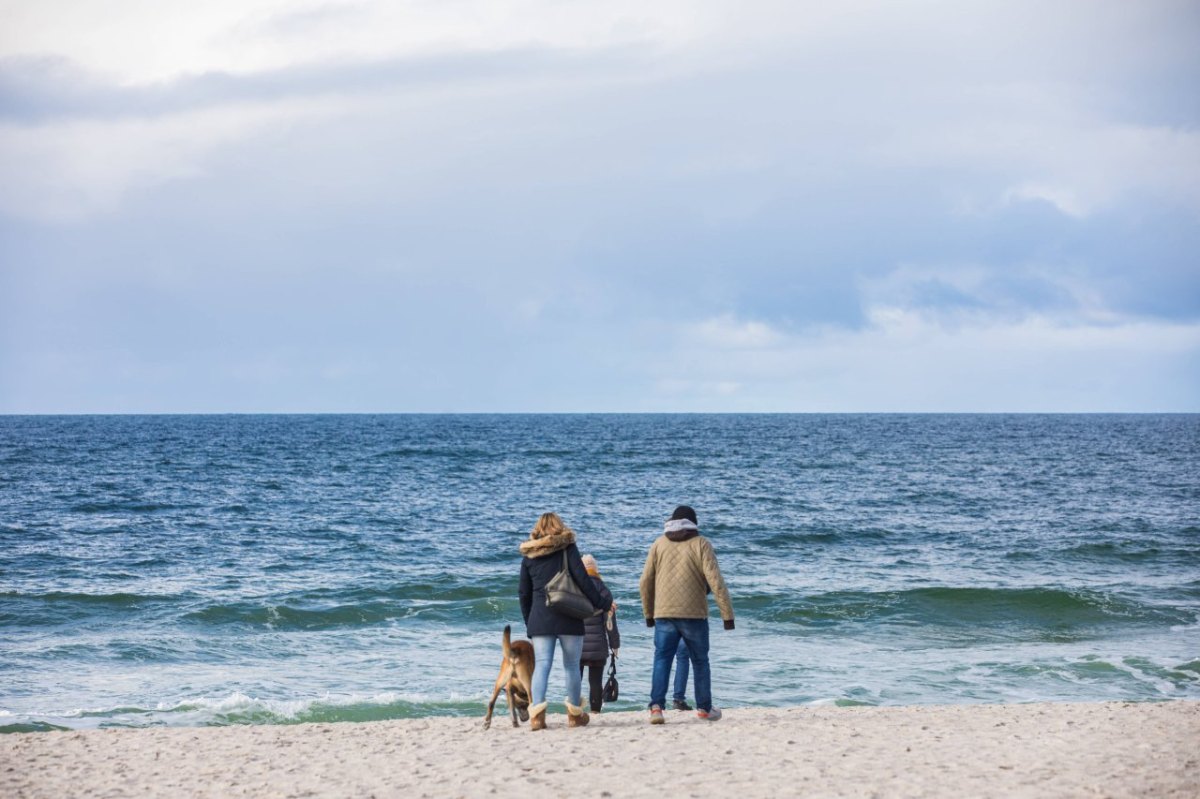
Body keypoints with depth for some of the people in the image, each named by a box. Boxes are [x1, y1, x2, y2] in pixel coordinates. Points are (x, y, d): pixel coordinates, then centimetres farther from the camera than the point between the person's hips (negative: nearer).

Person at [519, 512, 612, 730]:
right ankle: (575, 714, 16)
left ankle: (537, 711, -20)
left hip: (539, 620, 2)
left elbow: (523, 593, 13)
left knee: (541, 664, -3)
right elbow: (582, 579, -8)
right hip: (568, 619, -2)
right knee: (572, 664, 8)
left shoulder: (529, 555, 11)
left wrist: (529, 621, 21)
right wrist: (601, 603, 0)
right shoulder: (568, 548, 1)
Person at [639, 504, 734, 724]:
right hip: (694, 614, -1)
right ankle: (704, 708, 21)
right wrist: (727, 614, -7)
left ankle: (656, 706, -16)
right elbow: (715, 581, -9)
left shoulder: (659, 544, 8)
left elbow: (645, 582, 8)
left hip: (664, 614, 1)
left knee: (662, 660, 1)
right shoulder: (701, 544, -1)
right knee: (700, 661, 14)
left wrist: (648, 613, 19)